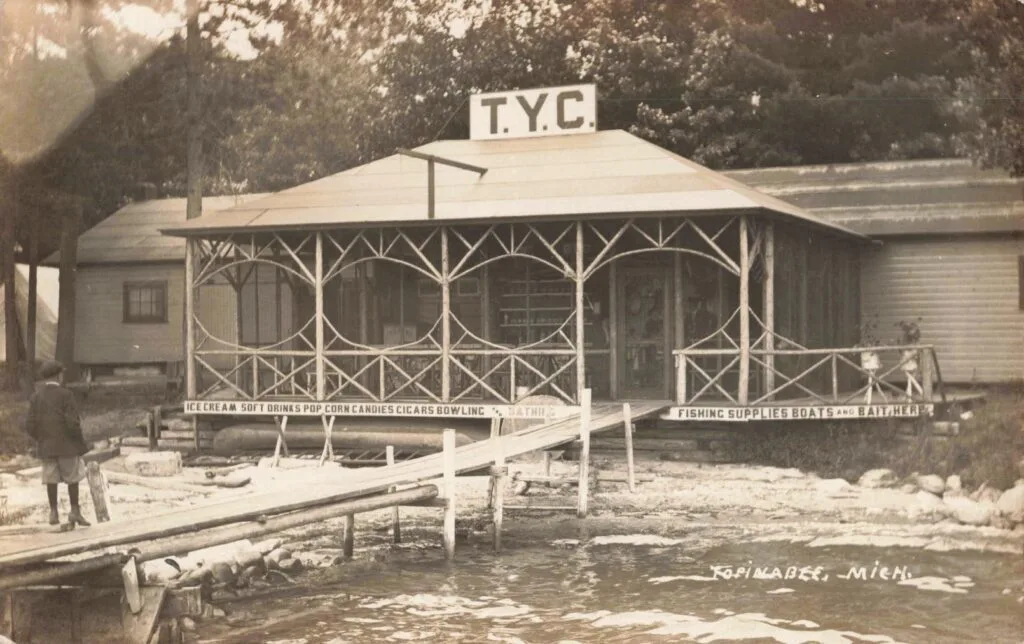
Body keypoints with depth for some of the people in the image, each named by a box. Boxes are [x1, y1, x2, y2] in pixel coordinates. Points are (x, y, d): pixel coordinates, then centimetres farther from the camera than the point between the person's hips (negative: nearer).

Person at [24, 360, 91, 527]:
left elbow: (30, 425, 0)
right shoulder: (65, 394, -12)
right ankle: (75, 511, 5)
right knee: (73, 477, 6)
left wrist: (40, 439, 16)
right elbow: (73, 423, -18)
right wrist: (80, 442, -4)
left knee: (51, 478, 9)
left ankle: (54, 513, 9)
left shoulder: (37, 396, 2)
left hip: (46, 445, 4)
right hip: (66, 444, -4)